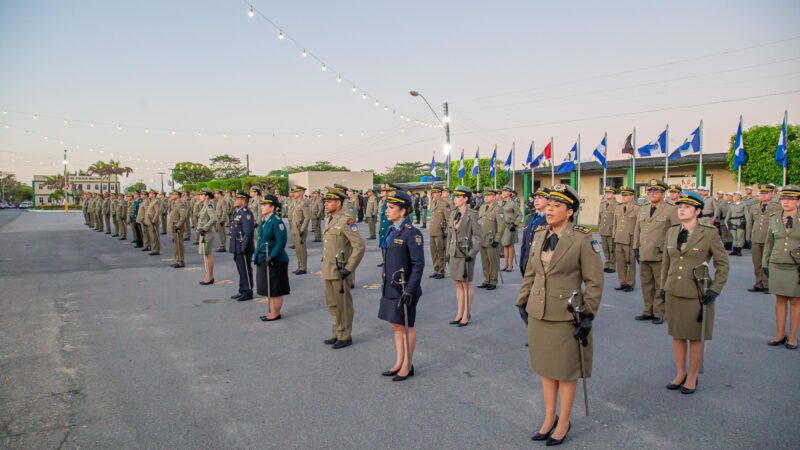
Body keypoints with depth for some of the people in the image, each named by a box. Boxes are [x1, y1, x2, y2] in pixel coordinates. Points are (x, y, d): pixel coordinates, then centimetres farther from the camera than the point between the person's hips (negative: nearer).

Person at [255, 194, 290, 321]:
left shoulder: (276, 222, -18)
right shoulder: (264, 221, 10)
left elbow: (281, 242, -22)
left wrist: (272, 257, -24)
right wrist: (258, 255, 14)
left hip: (274, 262, -9)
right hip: (264, 260, 10)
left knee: (275, 290, 2)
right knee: (268, 289, 19)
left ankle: (275, 313, 14)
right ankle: (272, 311, 31)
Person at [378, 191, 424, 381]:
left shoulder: (412, 233, -17)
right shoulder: (392, 230, 9)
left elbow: (419, 264, -18)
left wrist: (410, 290, -22)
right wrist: (385, 285, 19)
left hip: (404, 288, -8)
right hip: (391, 286, 8)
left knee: (406, 326, 4)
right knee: (396, 325, 15)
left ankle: (407, 366, 18)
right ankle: (399, 363, 27)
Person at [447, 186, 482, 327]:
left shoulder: (471, 215, -11)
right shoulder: (454, 214, 8)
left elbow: (478, 237, -12)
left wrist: (471, 254, -16)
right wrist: (448, 251, 12)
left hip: (465, 254, -7)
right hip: (454, 254, 7)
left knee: (467, 284, 4)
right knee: (458, 284, 13)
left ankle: (466, 315, 13)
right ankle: (459, 314, 23)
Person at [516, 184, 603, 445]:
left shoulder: (583, 239, -11)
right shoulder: (539, 235, 4)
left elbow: (595, 281, -10)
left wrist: (588, 316, -12)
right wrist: (523, 302, 11)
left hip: (567, 316, -5)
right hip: (538, 314, 5)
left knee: (566, 372, 8)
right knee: (545, 368, 15)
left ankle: (564, 422, 26)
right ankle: (549, 418, 31)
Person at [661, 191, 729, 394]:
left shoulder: (709, 233, -9)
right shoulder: (672, 232, 5)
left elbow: (723, 264, -4)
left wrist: (715, 290, -10)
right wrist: (663, 285, 13)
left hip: (698, 295, -4)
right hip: (674, 293, 4)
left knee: (695, 337, 7)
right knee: (677, 335, 12)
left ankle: (692, 378, 22)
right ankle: (680, 373, 27)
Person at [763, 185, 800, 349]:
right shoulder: (774, 218, 4)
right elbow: (769, 243, 12)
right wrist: (765, 263, 11)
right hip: (777, 266, 3)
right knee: (780, 300, 10)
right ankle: (780, 334, 20)